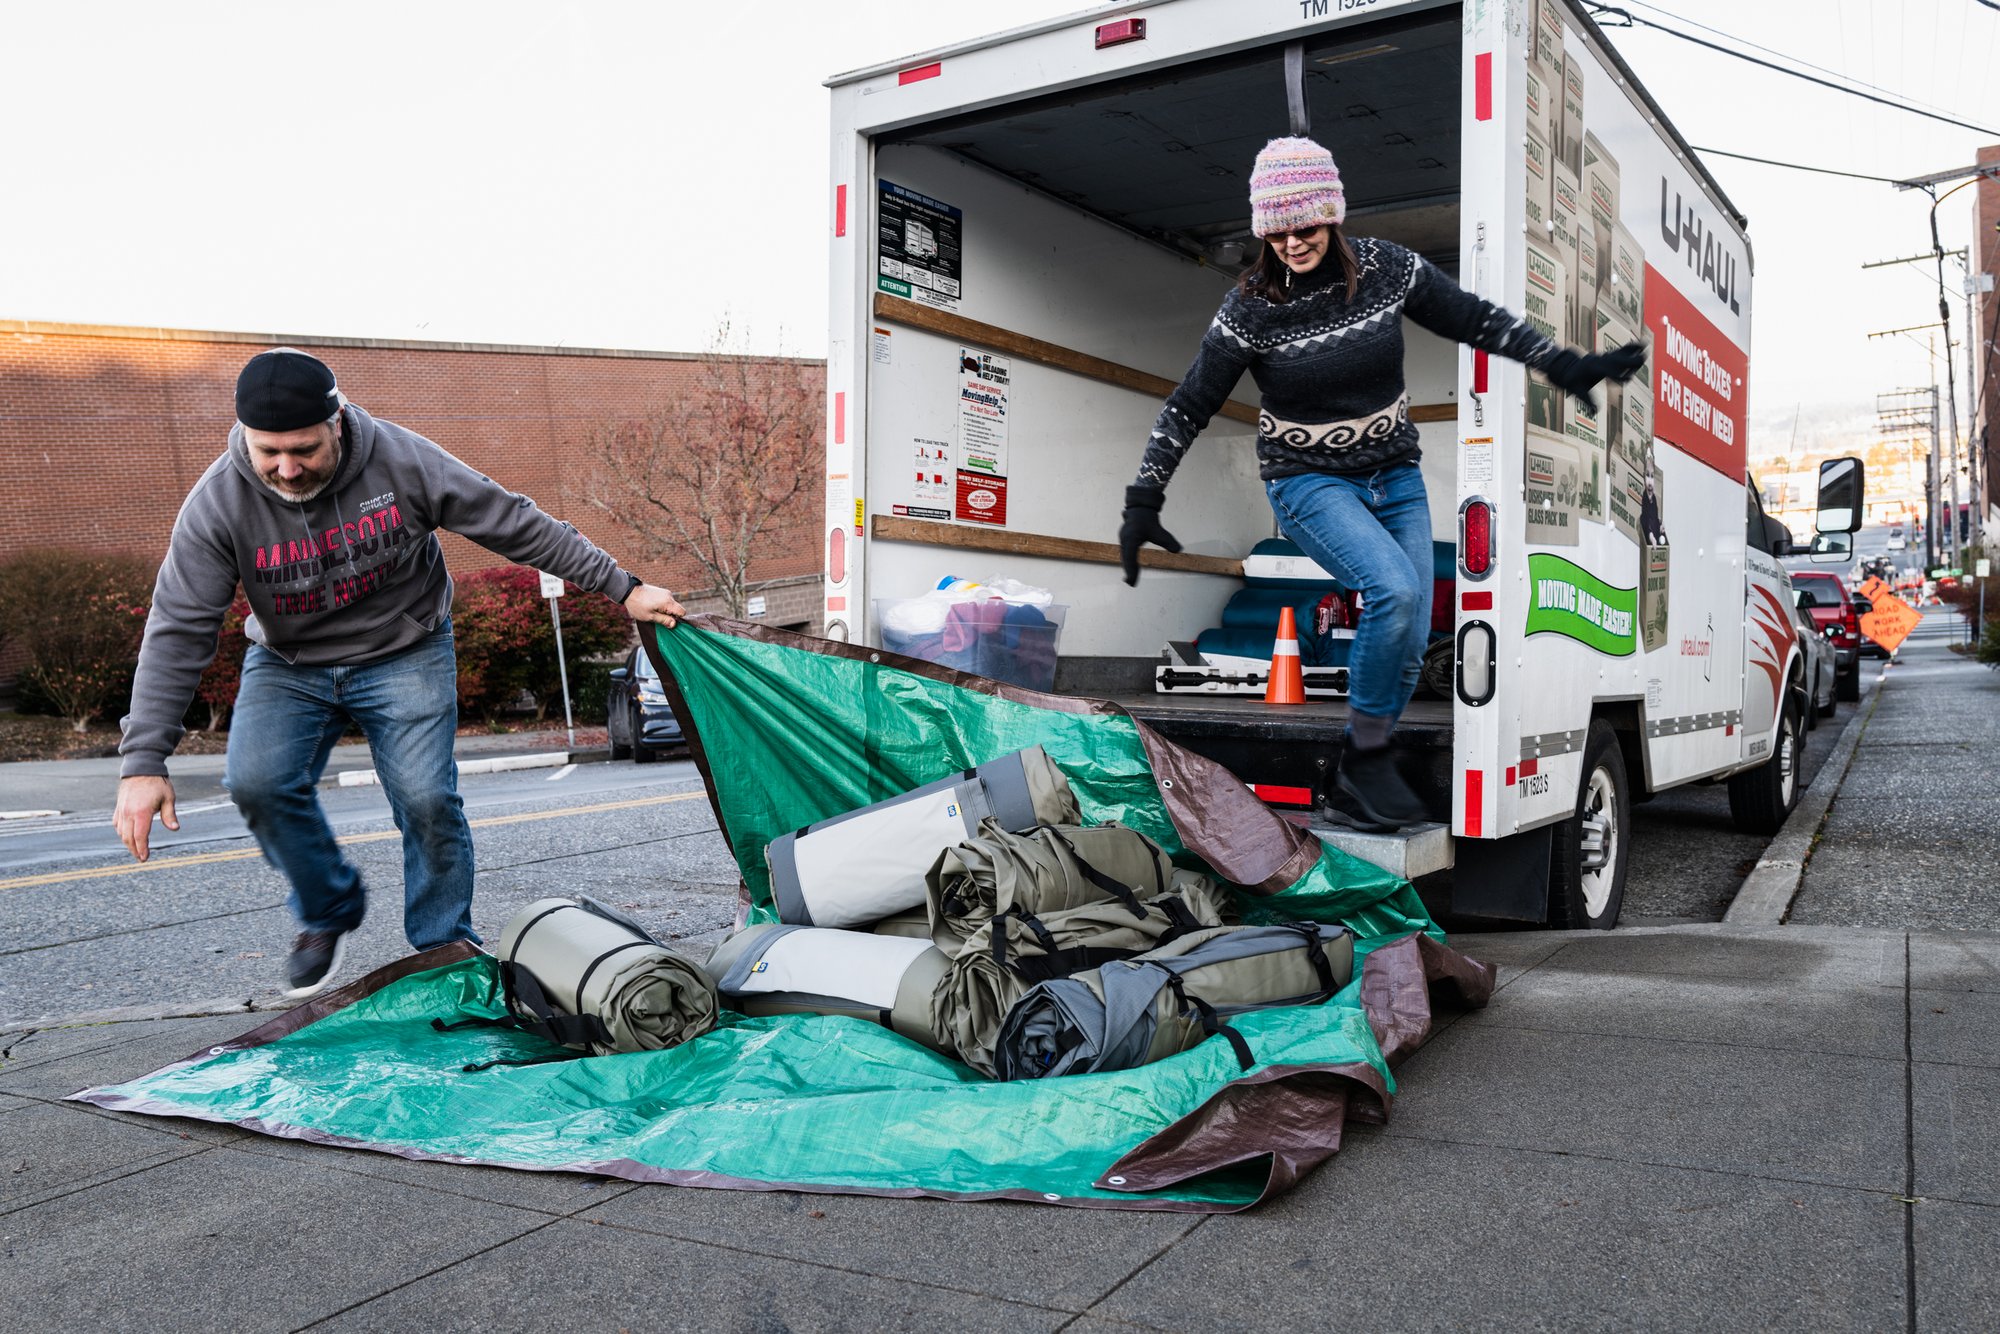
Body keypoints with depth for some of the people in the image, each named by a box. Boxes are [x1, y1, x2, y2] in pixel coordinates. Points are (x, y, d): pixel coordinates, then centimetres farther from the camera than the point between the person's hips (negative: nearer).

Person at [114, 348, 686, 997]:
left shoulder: (401, 459, -22)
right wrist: (143, 761, -24)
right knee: (256, 782, -20)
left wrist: (621, 586, -11)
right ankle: (329, 911, 7)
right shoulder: (219, 503, -20)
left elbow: (516, 524, -14)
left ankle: (446, 949, 8)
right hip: (289, 665, 2)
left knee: (427, 798, -14)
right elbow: (178, 629, -18)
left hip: (405, 656, -1)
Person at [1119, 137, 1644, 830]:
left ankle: (1363, 771, 20)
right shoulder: (1251, 308, -13)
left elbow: (1479, 321, 4)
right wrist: (1143, 503, -8)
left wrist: (1569, 366, 1)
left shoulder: (1386, 268, -7)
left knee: (1409, 640, -1)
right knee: (1394, 590, -29)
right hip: (1308, 481, -4)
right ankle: (1365, 756, -10)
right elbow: (1188, 408, -7)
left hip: (1395, 475, 4)